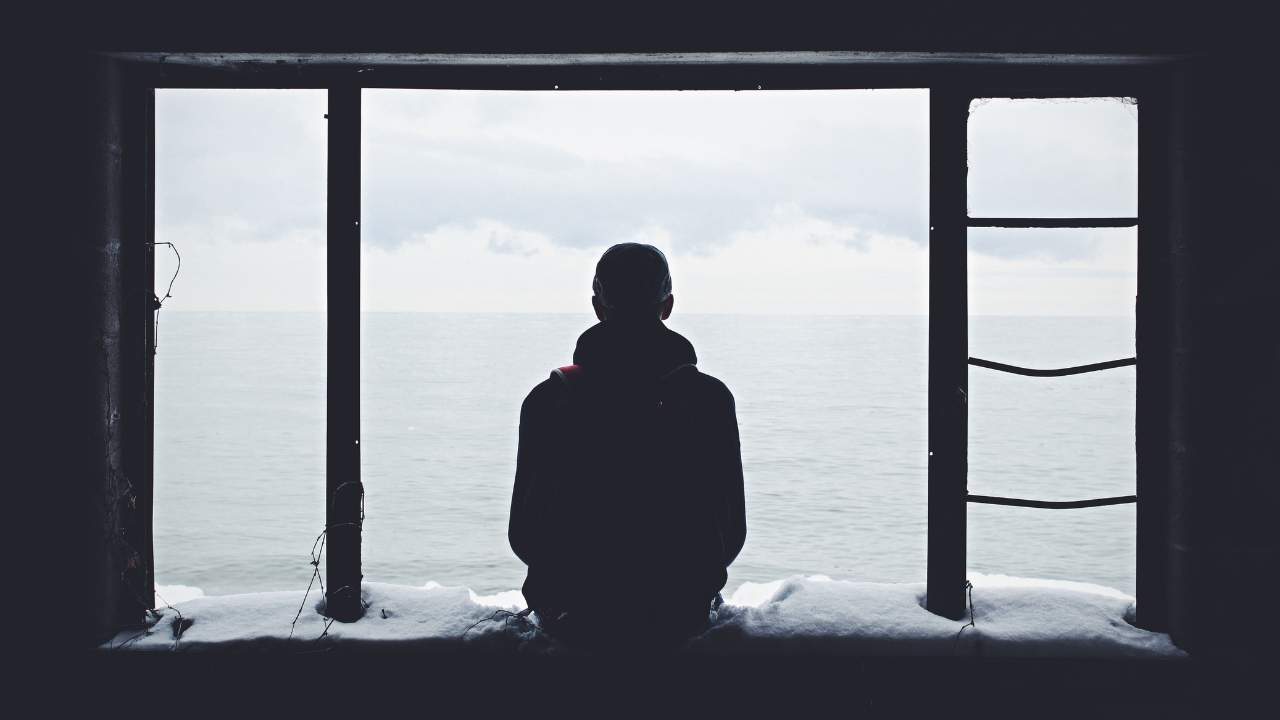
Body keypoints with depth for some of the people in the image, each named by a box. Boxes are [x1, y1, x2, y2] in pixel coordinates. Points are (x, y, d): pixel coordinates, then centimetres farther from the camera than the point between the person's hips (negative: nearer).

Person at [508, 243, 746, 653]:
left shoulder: (548, 400, -10)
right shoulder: (711, 399, -10)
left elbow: (523, 535, -4)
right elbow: (732, 533, -4)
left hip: (574, 622, 0)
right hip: (679, 619, 0)